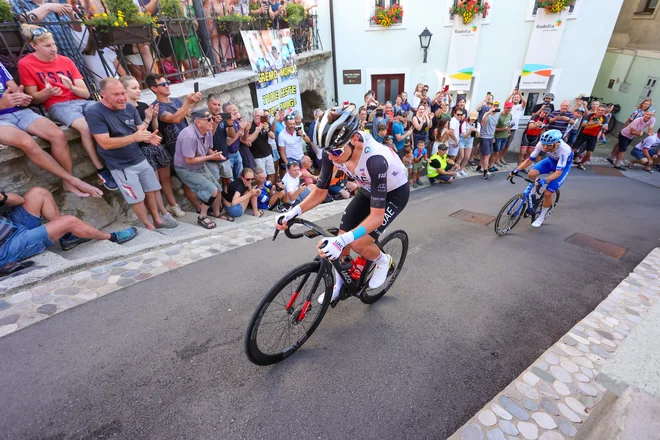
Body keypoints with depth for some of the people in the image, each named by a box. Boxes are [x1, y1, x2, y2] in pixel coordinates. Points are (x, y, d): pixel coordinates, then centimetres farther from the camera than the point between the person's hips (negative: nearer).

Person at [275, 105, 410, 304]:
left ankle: (383, 261, 15)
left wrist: (342, 240, -53)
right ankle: (339, 285, 27)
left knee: (358, 242, -21)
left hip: (395, 192, -5)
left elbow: (377, 215, -39)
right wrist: (292, 213, -28)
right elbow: (320, 191, -13)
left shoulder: (375, 158, -40)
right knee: (341, 240, 0)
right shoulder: (333, 151, -23)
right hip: (368, 190, 6)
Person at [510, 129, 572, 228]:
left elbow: (559, 171, -38)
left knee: (547, 193, -12)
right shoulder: (541, 144, -28)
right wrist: (516, 170, -32)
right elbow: (530, 160, -20)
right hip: (550, 160, 4)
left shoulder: (564, 150, -38)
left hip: (563, 166, -4)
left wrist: (544, 181, -53)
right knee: (531, 174, -28)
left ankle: (542, 217, 10)